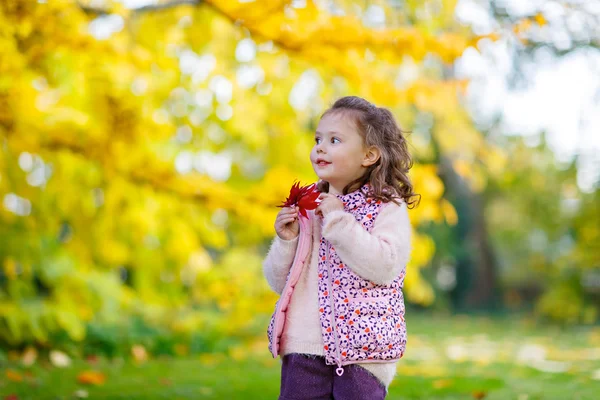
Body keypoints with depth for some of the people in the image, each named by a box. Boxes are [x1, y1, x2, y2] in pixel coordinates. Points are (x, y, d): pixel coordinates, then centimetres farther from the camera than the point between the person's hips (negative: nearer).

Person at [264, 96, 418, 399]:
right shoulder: (306, 207, 12)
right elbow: (279, 281, 14)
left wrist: (338, 220, -17)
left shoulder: (388, 207, -3)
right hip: (303, 348, 5)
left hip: (361, 351, -5)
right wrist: (286, 240, -5)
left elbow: (385, 266, -20)